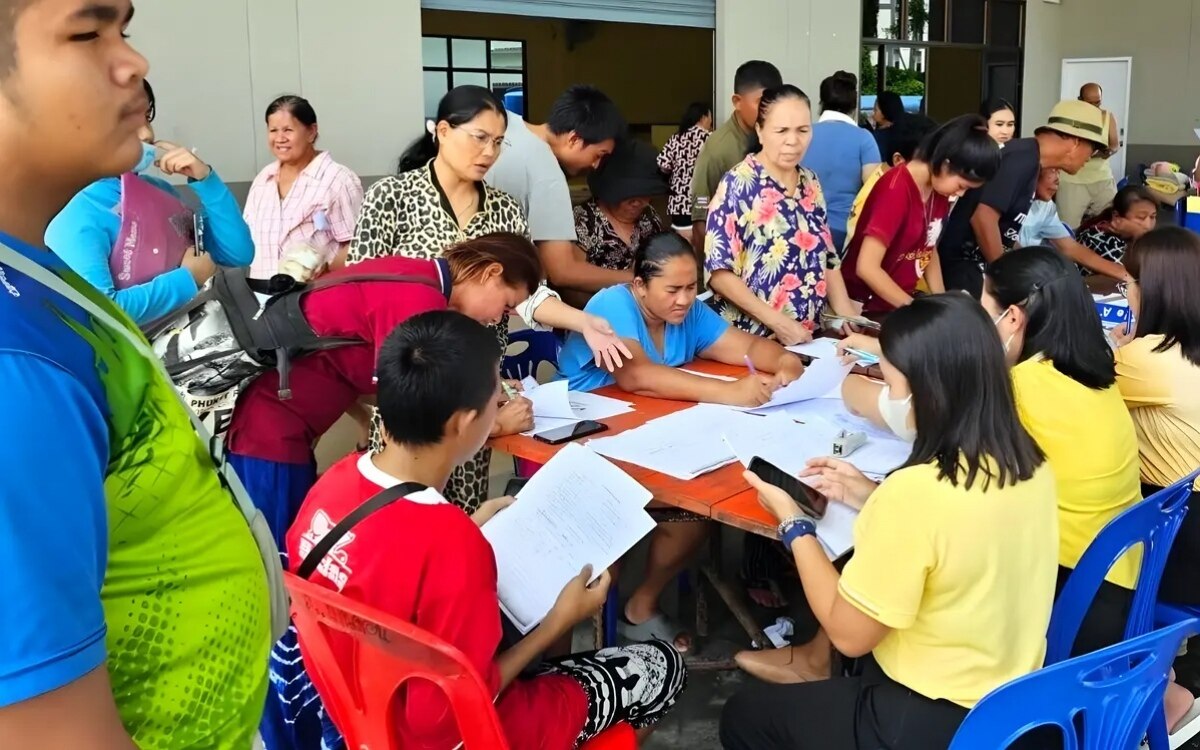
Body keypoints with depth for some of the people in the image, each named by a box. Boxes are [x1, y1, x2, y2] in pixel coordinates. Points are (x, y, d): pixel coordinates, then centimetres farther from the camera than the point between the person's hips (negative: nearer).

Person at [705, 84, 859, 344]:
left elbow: (827, 258, 13)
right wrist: (776, 321, -21)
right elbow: (719, 271, -15)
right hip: (750, 338, -6)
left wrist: (846, 312, -2)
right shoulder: (737, 184, -11)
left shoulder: (811, 183, 7)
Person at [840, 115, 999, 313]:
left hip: (902, 300, 7)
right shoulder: (896, 190, -21)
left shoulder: (939, 188, 1)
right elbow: (867, 268, -25)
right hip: (867, 306, -7)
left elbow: (929, 252, 11)